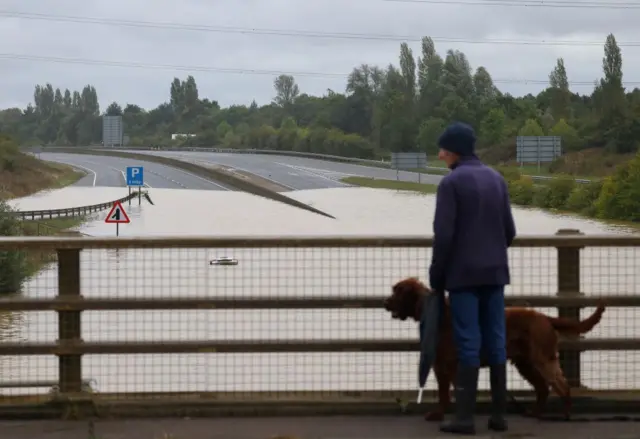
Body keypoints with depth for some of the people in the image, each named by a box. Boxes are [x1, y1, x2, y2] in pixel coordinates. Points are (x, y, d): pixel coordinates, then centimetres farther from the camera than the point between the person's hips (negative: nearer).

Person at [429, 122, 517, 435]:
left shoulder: (451, 182, -9)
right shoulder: (496, 179, 11)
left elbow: (443, 234, -13)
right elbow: (509, 230, 11)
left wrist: (436, 274, -3)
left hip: (463, 274, -5)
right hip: (494, 273, 5)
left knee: (468, 343, -5)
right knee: (496, 342, 7)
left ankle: (465, 417, -5)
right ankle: (498, 414, 9)